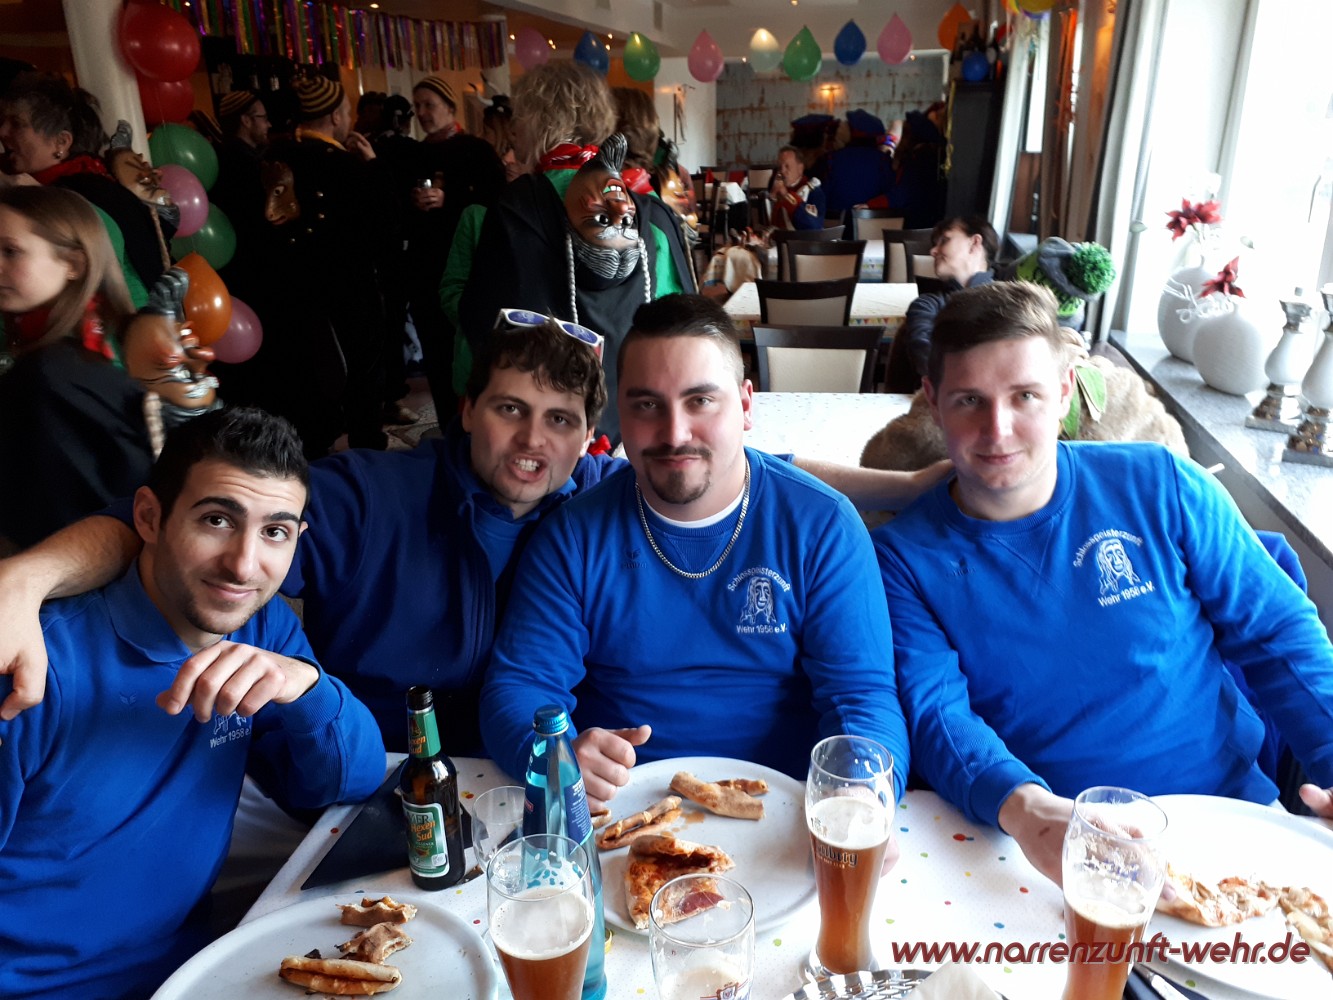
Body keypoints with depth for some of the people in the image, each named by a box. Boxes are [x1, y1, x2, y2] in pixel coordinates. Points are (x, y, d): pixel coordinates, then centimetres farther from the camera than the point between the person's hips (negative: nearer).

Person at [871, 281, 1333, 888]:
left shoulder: (1161, 487, 0)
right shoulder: (905, 557, -5)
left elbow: (1278, 634, 6)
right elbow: (935, 712, -14)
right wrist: (1021, 807, -33)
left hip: (1231, 815, 1)